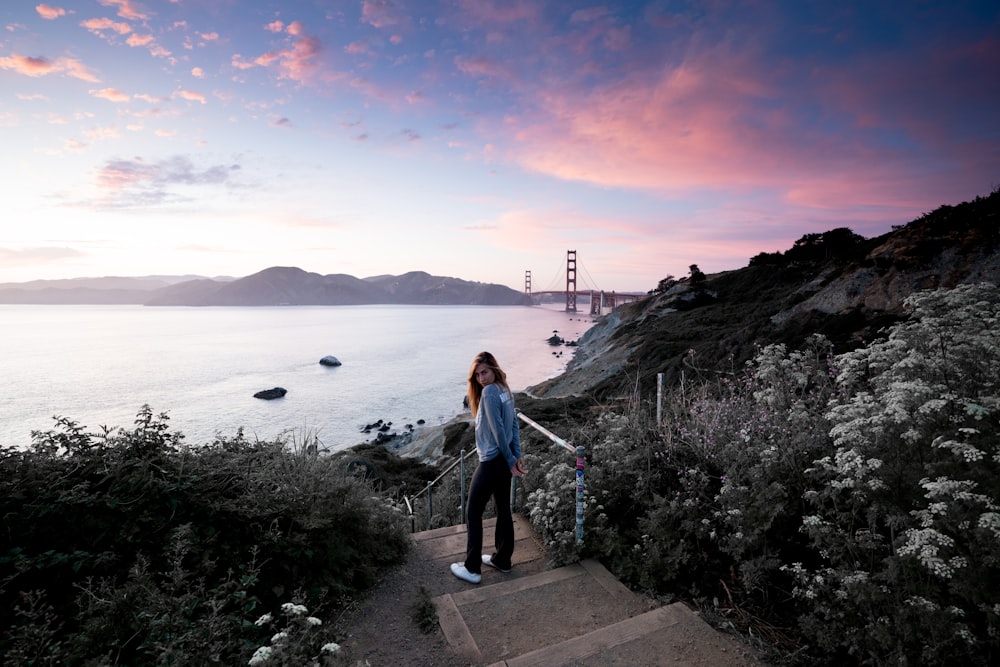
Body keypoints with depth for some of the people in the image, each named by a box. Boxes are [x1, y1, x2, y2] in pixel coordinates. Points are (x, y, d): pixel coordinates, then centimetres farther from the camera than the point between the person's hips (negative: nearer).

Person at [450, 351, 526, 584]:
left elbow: (498, 430, -21)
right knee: (503, 510, 17)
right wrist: (517, 456, 5)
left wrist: (510, 461, -14)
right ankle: (502, 559, 31)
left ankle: (472, 569, 15)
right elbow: (514, 425, 7)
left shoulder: (489, 392, -20)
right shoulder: (505, 391, 7)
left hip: (492, 462, -8)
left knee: (474, 514, 5)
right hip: (503, 461, 8)